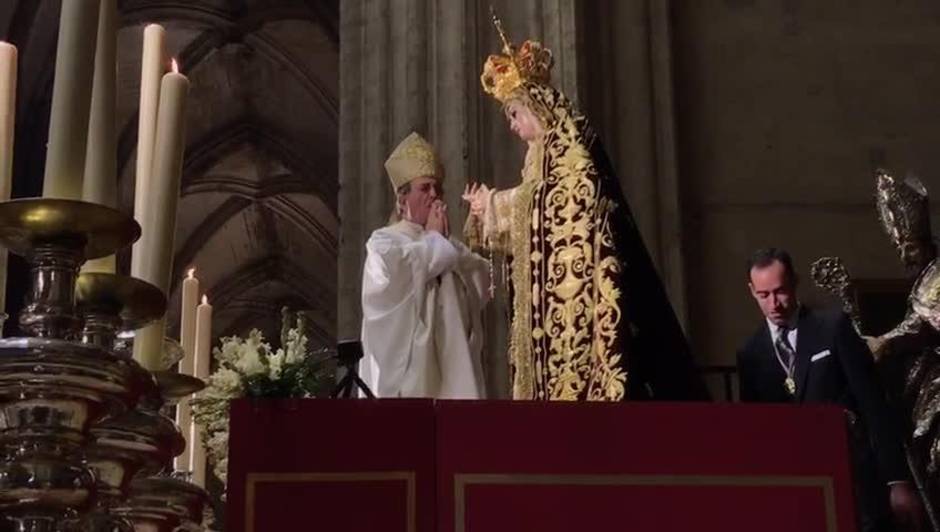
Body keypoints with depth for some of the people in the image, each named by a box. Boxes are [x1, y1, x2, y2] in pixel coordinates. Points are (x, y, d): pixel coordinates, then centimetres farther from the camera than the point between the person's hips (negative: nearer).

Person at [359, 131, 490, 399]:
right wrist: (432, 238, -2)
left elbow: (482, 280, 7)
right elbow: (400, 269, -20)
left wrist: (447, 241, 0)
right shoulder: (383, 242, 4)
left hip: (450, 368, 6)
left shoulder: (446, 245, 21)